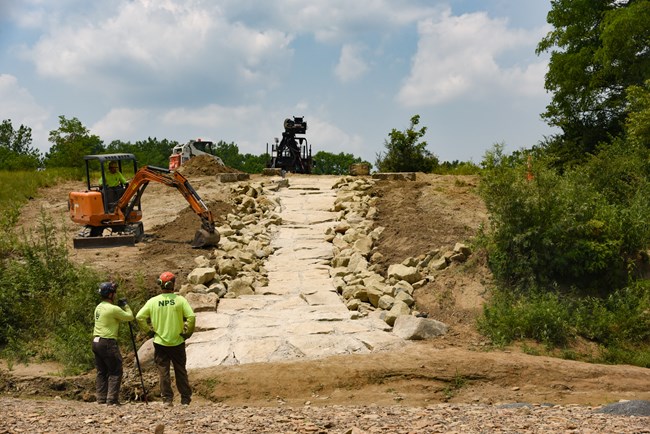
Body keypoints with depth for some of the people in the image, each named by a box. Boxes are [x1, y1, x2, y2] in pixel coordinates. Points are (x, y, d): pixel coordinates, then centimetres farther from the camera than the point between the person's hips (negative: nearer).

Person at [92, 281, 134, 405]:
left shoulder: (98, 307, 12)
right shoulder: (113, 309, -15)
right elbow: (130, 317, -6)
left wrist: (121, 306, 15)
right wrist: (125, 305, 9)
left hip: (96, 341, 9)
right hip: (108, 343, -8)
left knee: (101, 372, 12)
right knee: (115, 372, -1)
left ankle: (101, 399, 12)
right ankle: (112, 399, -5)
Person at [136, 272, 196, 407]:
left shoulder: (153, 301, -3)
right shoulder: (180, 300, -8)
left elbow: (139, 317, -6)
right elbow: (191, 317, -15)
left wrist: (149, 331, 4)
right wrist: (187, 332, -2)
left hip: (160, 342, 0)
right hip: (177, 342, 0)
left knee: (163, 372, 8)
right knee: (181, 371, 11)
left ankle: (167, 399, 8)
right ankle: (185, 399, 15)